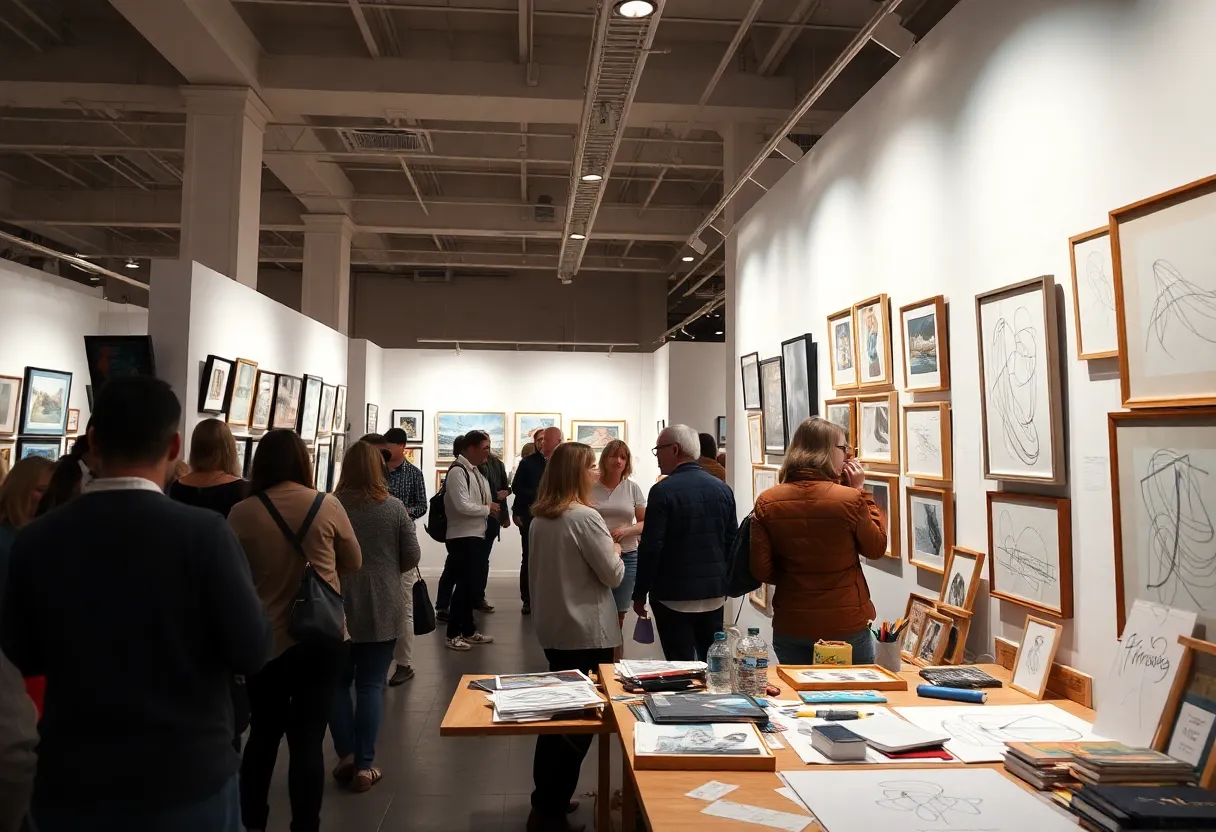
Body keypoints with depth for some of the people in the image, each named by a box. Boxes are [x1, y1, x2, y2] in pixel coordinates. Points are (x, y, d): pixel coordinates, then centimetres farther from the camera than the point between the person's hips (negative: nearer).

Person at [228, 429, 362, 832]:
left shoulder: (242, 513, -11)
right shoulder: (328, 506, -10)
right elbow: (353, 563, 5)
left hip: (266, 641, 1)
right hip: (322, 638, -1)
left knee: (262, 735, 20)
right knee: (307, 740, 7)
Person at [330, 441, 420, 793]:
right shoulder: (395, 508, -7)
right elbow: (412, 557, -3)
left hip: (337, 608, 0)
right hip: (382, 611, 0)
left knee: (338, 682, 17)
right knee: (371, 685, 8)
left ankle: (346, 755, 18)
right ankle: (365, 765, 12)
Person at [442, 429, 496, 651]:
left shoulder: (475, 471, 13)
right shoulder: (458, 471, -16)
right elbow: (462, 505, -23)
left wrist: (490, 507, 1)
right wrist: (487, 508, -10)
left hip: (477, 535, 9)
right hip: (462, 537, -9)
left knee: (470, 583, 15)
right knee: (463, 584, -6)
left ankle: (468, 630, 24)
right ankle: (453, 634, 4)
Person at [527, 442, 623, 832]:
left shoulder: (539, 519, 5)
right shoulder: (585, 517, -19)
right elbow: (613, 575, -14)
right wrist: (614, 553, 5)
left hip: (553, 629, 8)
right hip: (587, 633, -8)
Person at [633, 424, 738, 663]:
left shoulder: (663, 491, -15)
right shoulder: (722, 488, 4)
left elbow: (650, 547, -16)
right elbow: (731, 541, 9)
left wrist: (639, 594, -6)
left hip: (674, 596, -6)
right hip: (714, 594, 6)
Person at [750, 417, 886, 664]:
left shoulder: (767, 502, -10)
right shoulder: (850, 499, -17)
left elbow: (761, 570, -6)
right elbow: (876, 548, 1)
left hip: (790, 628, 2)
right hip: (847, 626, -2)